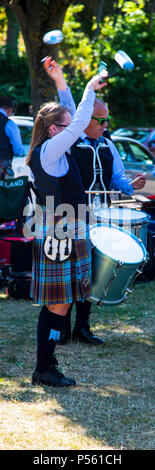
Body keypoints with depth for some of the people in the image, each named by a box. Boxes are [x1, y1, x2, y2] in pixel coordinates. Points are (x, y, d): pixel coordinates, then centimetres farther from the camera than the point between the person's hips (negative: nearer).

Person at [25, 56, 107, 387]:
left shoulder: (48, 149, 13)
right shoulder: (49, 150, -14)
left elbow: (72, 118, 25)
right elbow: (80, 123, -18)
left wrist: (60, 81, 21)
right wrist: (90, 88, -5)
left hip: (62, 233, 10)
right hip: (58, 235, -10)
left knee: (59, 304, 11)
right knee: (57, 305, -6)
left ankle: (46, 366, 15)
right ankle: (44, 370, -2)